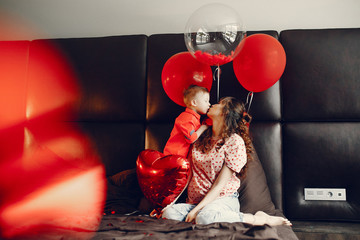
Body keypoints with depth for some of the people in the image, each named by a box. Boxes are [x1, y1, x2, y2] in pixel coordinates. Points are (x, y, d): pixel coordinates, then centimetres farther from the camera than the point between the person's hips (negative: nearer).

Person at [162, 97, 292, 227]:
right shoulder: (202, 136, 11)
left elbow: (219, 185, -12)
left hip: (224, 199, -5)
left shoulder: (235, 141, -8)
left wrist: (197, 209, -18)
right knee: (168, 213, -23)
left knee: (205, 216, -39)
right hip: (195, 200, 5)